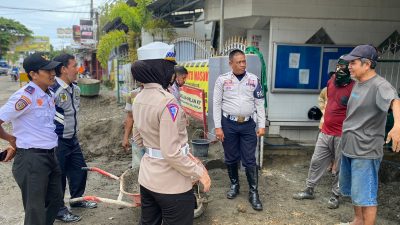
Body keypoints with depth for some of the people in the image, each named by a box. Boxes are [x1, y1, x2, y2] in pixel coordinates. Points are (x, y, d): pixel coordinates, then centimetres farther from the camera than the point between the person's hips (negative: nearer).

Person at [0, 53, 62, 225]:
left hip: (50, 155, 8)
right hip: (32, 157, -8)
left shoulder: (49, 95, 7)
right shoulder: (25, 96, -19)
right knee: (35, 209, 5)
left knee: (55, 199, 20)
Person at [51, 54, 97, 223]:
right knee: (58, 175, 5)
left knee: (80, 169, 17)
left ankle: (77, 199, 38)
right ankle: (59, 209, 22)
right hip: (57, 142, -8)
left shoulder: (75, 88, 6)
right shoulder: (53, 90, -22)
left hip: (72, 139, 8)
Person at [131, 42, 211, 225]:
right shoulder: (167, 102, -24)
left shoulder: (139, 99, 3)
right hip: (171, 184, -8)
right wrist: (199, 172, -14)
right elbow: (171, 153, -25)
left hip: (147, 178, 8)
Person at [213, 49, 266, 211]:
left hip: (248, 124, 0)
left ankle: (253, 192, 16)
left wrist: (262, 126, -2)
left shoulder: (254, 80, 1)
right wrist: (218, 127, -6)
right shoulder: (222, 80, -4)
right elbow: (217, 104, -2)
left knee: (249, 160, 4)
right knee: (231, 158, 13)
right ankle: (234, 184, 34)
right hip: (228, 123, 0)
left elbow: (259, 104, 3)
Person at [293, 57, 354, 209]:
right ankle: (309, 190, 28)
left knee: (339, 168, 9)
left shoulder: (354, 88, -17)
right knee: (316, 162, 13)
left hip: (341, 136, -6)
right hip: (325, 132, 6)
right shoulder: (332, 80, 4)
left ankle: (335, 196, 26)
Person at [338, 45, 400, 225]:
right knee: (352, 190, 23)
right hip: (348, 148, 9)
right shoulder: (357, 83, 9)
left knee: (364, 196, -1)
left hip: (365, 151, -9)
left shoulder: (379, 85, -18)